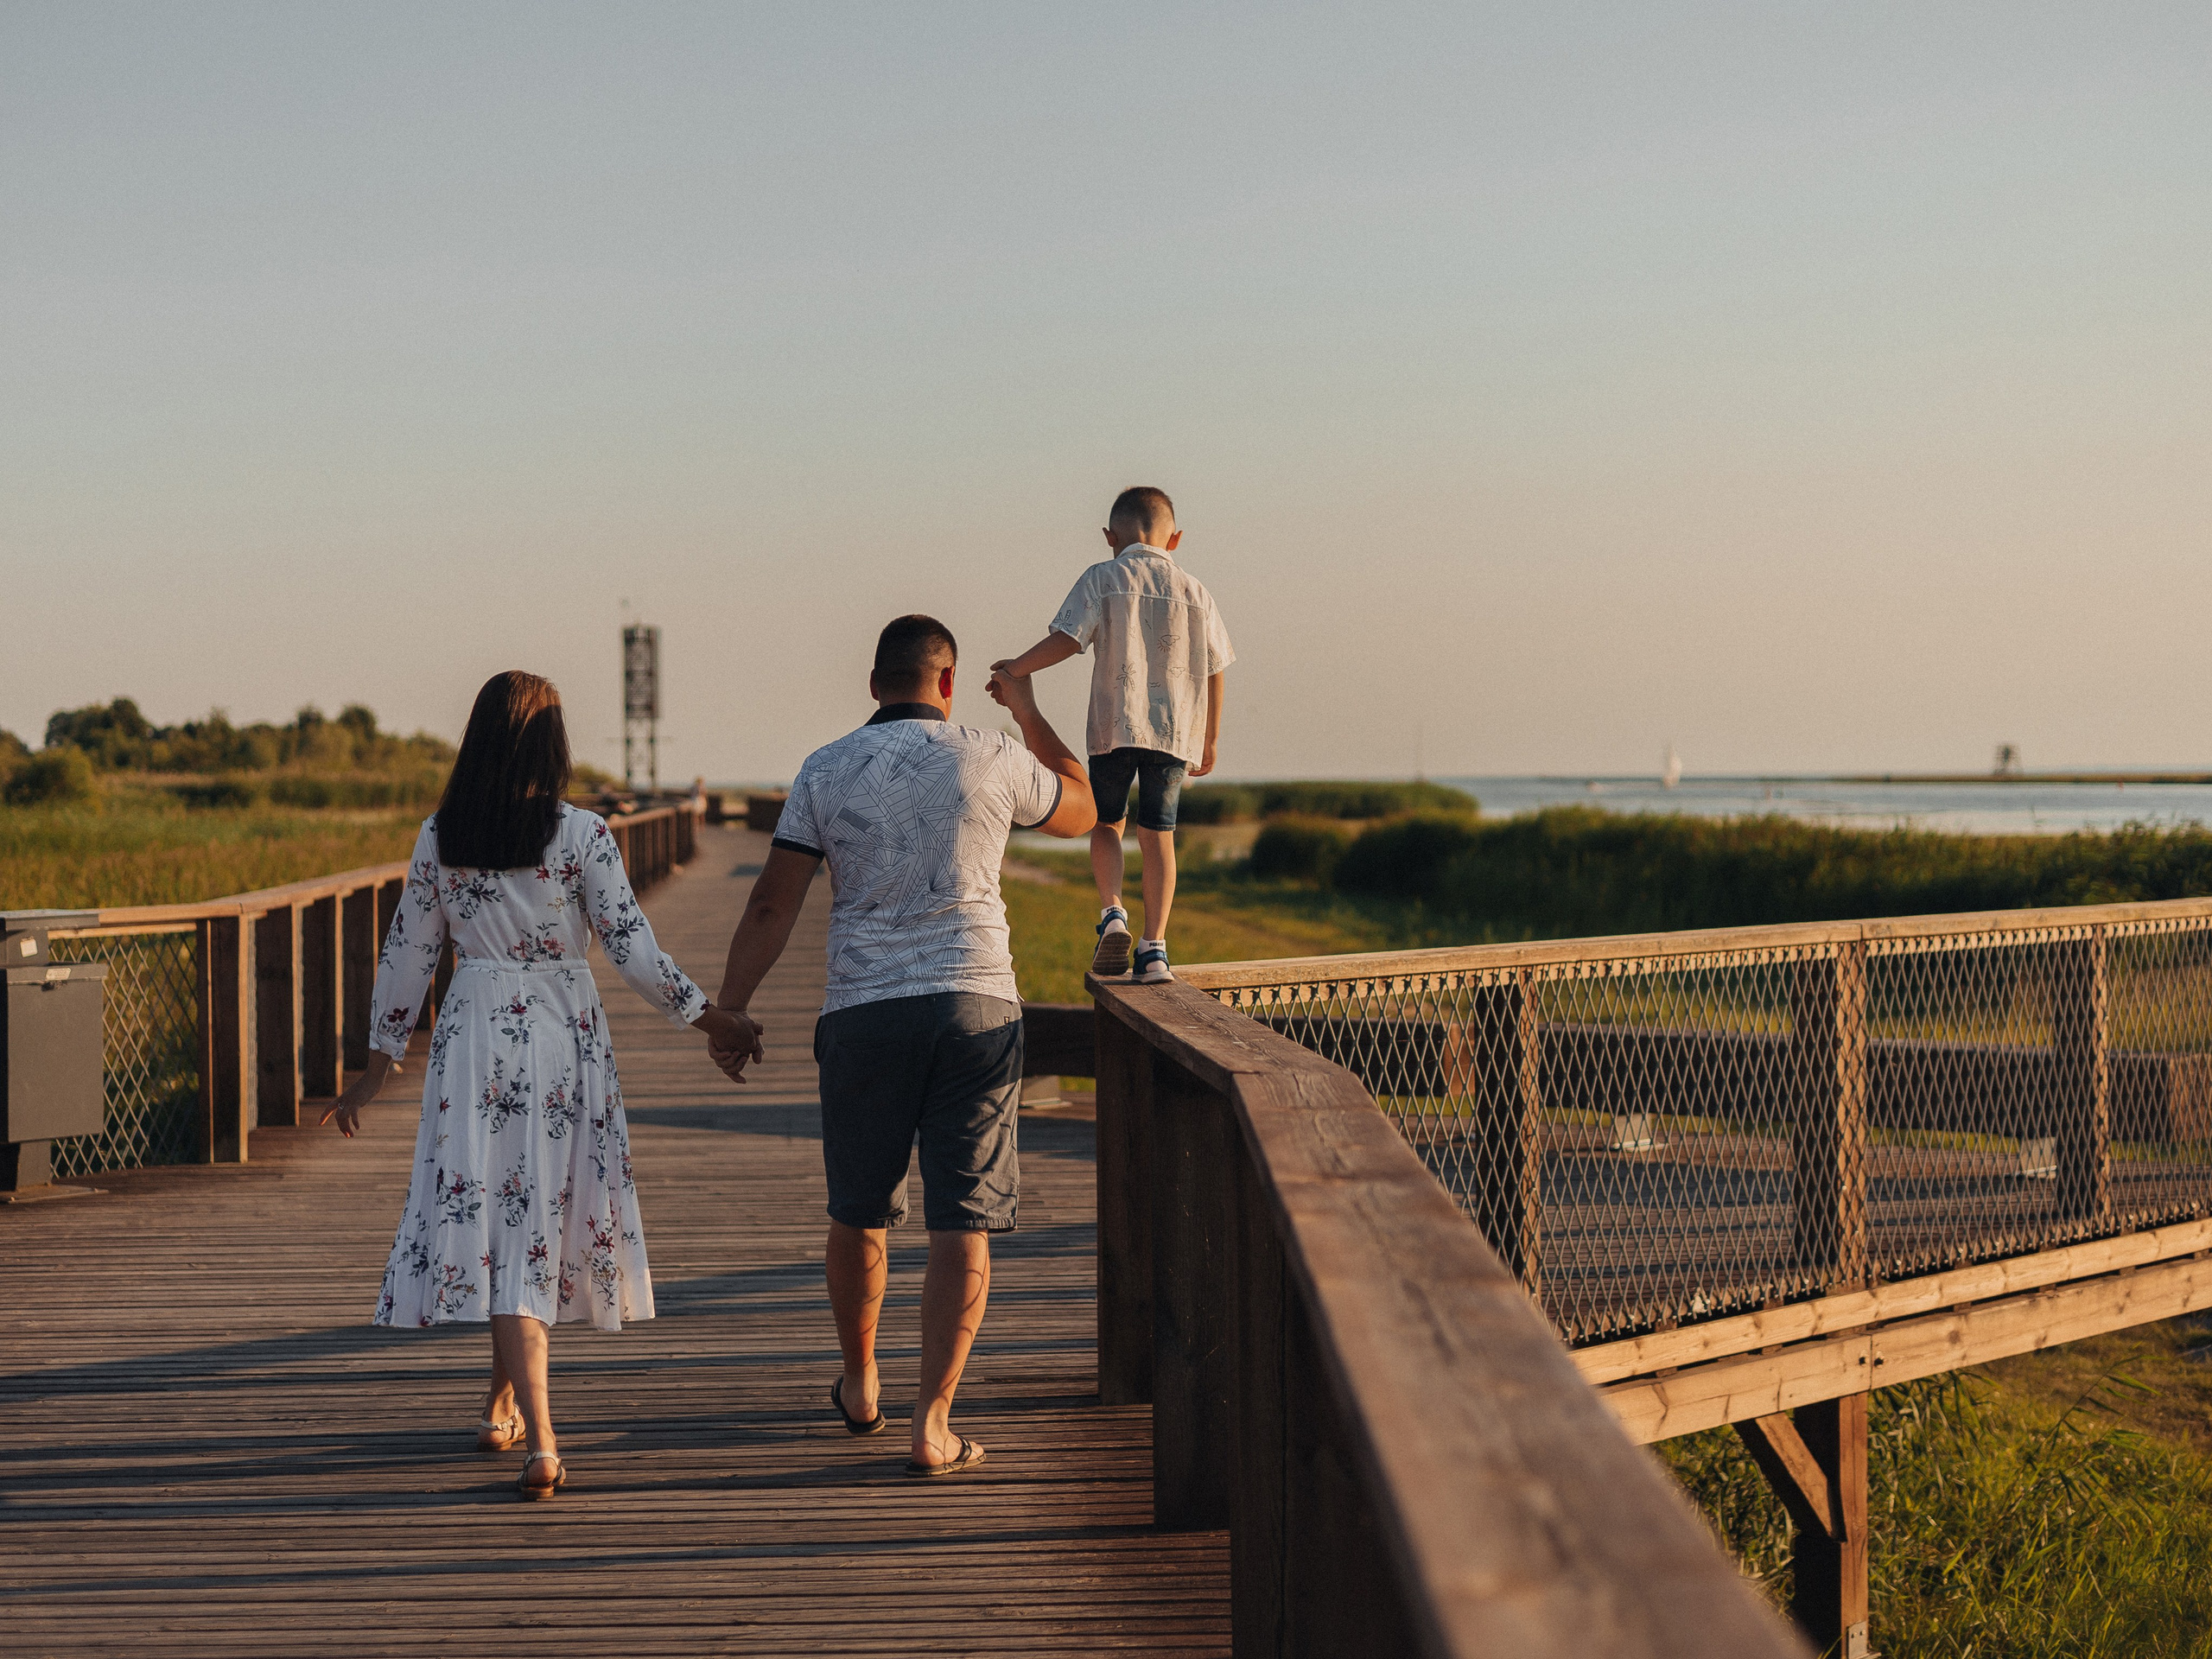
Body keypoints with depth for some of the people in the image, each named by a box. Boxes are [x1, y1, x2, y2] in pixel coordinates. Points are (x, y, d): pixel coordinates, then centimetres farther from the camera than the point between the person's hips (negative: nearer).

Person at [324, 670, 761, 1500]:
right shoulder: (581, 834, -8)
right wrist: (709, 1018, 3)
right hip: (563, 1037, -1)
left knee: (493, 1219, 2)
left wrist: (378, 1064, 15)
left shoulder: (439, 838, 0)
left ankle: (540, 1441, -7)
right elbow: (631, 947, -8)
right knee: (545, 1214, 16)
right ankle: (504, 1401, 32)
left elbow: (407, 955, 5)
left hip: (472, 1039, 1)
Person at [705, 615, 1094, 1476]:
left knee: (859, 1212, 18)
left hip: (862, 1014, 1)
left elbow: (771, 904, 0)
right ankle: (933, 1423, -6)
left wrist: (729, 1010, 7)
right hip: (975, 1007, -1)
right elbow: (1079, 811, 23)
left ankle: (860, 1387, 36)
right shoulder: (993, 760, 2)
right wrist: (1028, 712, 31)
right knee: (962, 1222, 0)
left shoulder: (827, 769, 3)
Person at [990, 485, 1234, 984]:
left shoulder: (1102, 579, 2)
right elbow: (1213, 671, 11)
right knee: (1158, 832, 6)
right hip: (1176, 729, 2)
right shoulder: (1195, 591, 10)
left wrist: (1019, 667, 2)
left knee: (1107, 821, 15)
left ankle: (1112, 911, -7)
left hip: (1115, 725, -2)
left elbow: (1068, 639, -11)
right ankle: (1154, 947, 0)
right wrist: (1209, 741, 19)